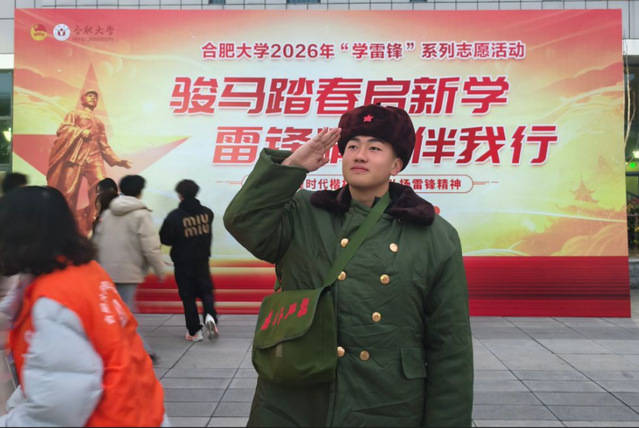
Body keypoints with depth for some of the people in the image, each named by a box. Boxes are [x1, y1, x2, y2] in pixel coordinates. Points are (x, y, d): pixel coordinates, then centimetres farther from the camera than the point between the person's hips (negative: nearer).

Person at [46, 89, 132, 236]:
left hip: (94, 157, 3)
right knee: (69, 192, -7)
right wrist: (81, 131, -10)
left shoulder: (99, 122, 32)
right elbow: (62, 129, 3)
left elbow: (104, 146, 26)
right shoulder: (74, 114, 19)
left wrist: (117, 160, 15)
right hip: (75, 155, -3)